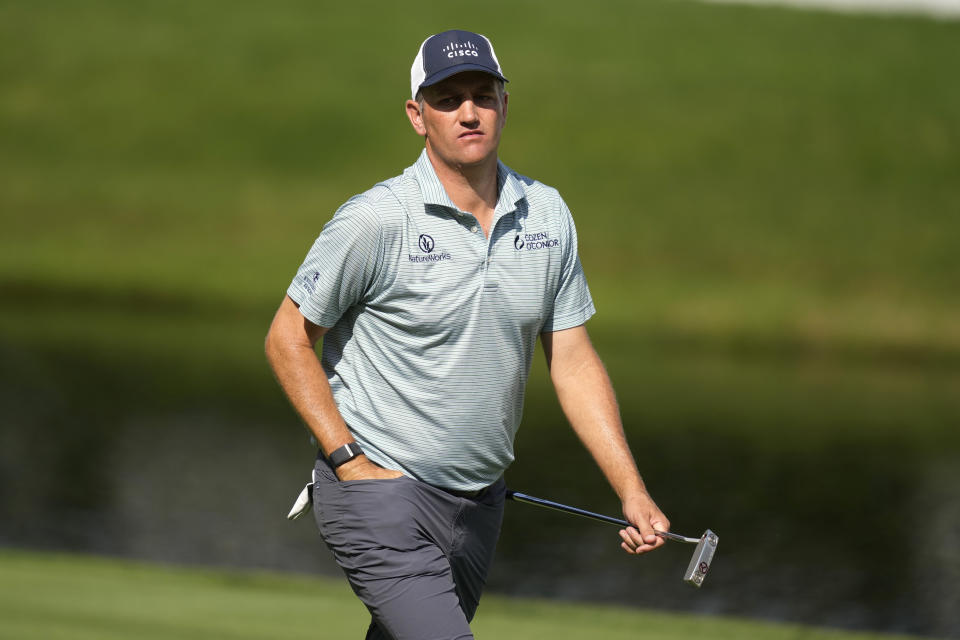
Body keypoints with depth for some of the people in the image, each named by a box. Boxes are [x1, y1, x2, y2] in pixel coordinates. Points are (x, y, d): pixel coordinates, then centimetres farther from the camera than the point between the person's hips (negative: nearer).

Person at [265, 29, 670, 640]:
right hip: (381, 497, -6)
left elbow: (574, 361, 8)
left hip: (480, 502, 6)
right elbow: (289, 338, -5)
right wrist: (350, 460, -12)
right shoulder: (374, 219, -13)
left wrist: (632, 491, 1)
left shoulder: (548, 215, 4)